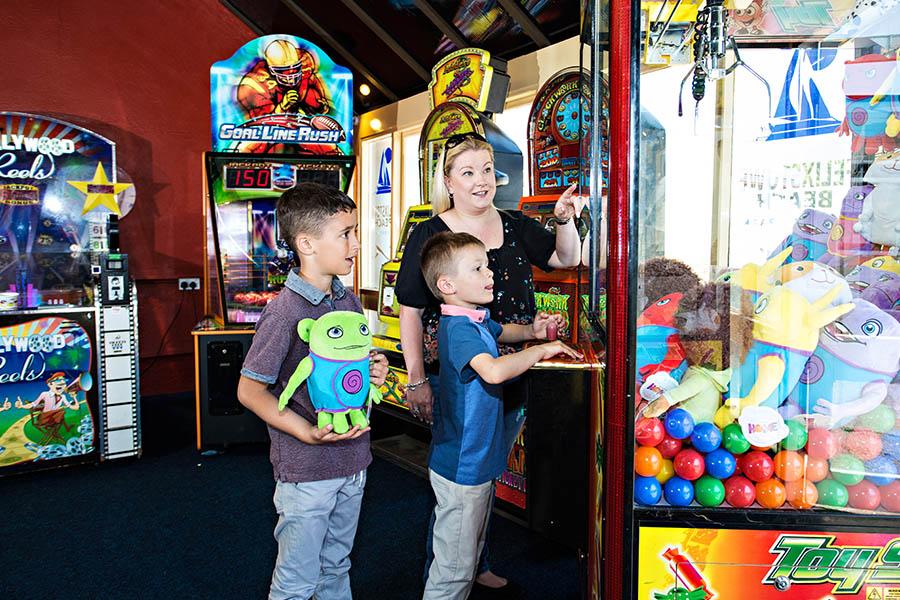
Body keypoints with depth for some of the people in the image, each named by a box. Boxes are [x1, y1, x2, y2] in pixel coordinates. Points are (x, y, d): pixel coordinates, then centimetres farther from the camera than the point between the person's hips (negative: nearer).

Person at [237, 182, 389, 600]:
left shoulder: (349, 301, 3)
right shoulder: (285, 310, -20)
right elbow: (250, 391, -16)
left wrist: (374, 371, -4)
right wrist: (308, 433, -24)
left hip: (352, 462, 7)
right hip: (306, 469, -7)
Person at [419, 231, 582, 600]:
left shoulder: (477, 319, 6)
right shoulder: (458, 329, -25)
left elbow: (501, 332, 28)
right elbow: (493, 370, -42)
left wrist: (531, 331, 6)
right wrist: (542, 349, -27)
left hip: (478, 460, 10)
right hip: (461, 468, -10)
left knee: (469, 557, 25)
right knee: (454, 570, 5)